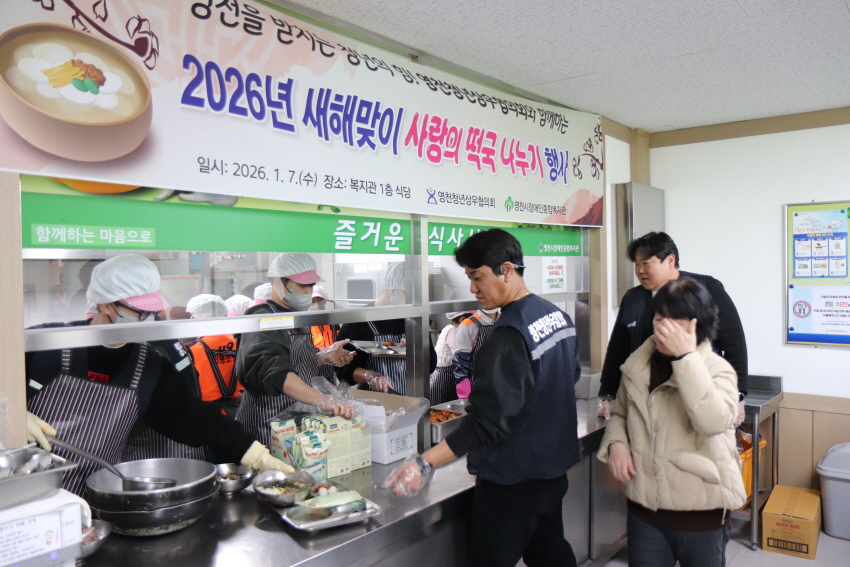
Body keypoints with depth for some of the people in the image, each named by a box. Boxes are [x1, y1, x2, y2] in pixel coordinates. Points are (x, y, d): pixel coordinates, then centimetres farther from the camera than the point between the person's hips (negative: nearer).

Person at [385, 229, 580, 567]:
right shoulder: (558, 316, 2)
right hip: (554, 467, 9)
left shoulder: (510, 336, -26)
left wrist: (424, 464, -32)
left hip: (512, 479, -9)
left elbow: (488, 422, -31)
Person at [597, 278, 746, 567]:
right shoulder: (637, 366, 1)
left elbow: (713, 421, -30)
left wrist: (685, 357, -31)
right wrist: (616, 443, -4)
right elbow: (620, 414, 17)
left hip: (701, 513, -3)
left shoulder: (717, 370, -10)